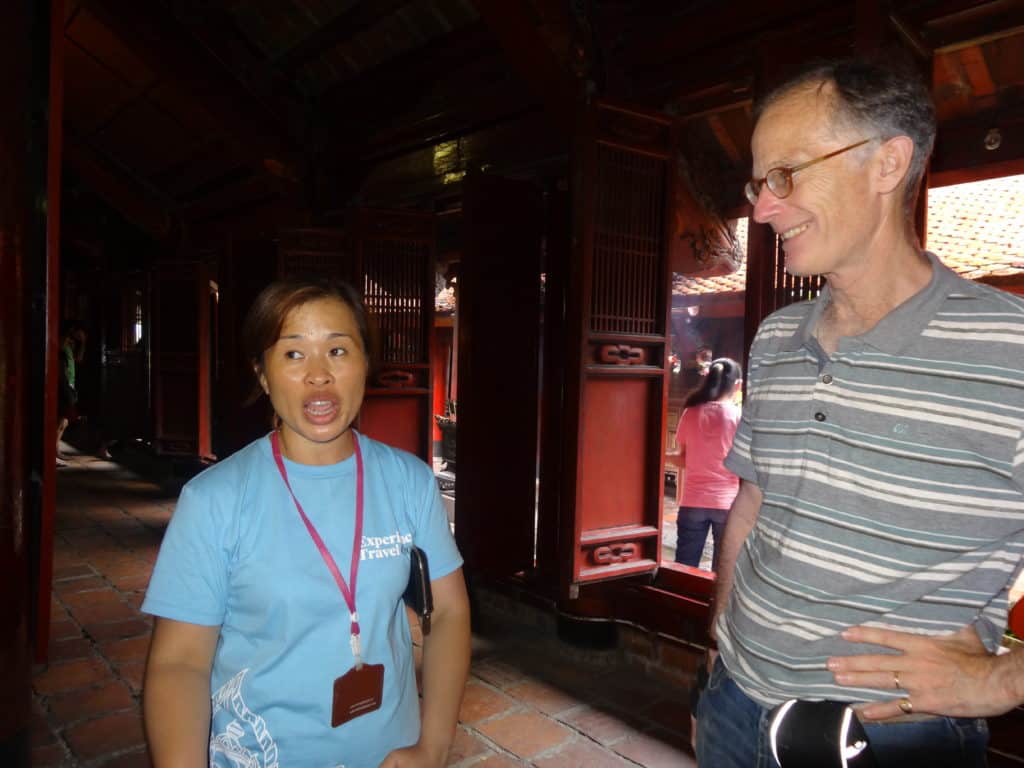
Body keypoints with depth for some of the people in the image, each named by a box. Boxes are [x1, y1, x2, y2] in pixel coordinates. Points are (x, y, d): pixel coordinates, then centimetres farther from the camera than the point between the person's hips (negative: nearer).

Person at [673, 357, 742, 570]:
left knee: (684, 570, 11)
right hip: (728, 503, -1)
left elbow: (682, 458, 7)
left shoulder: (691, 413, -2)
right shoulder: (740, 417, -8)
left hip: (693, 502, 2)